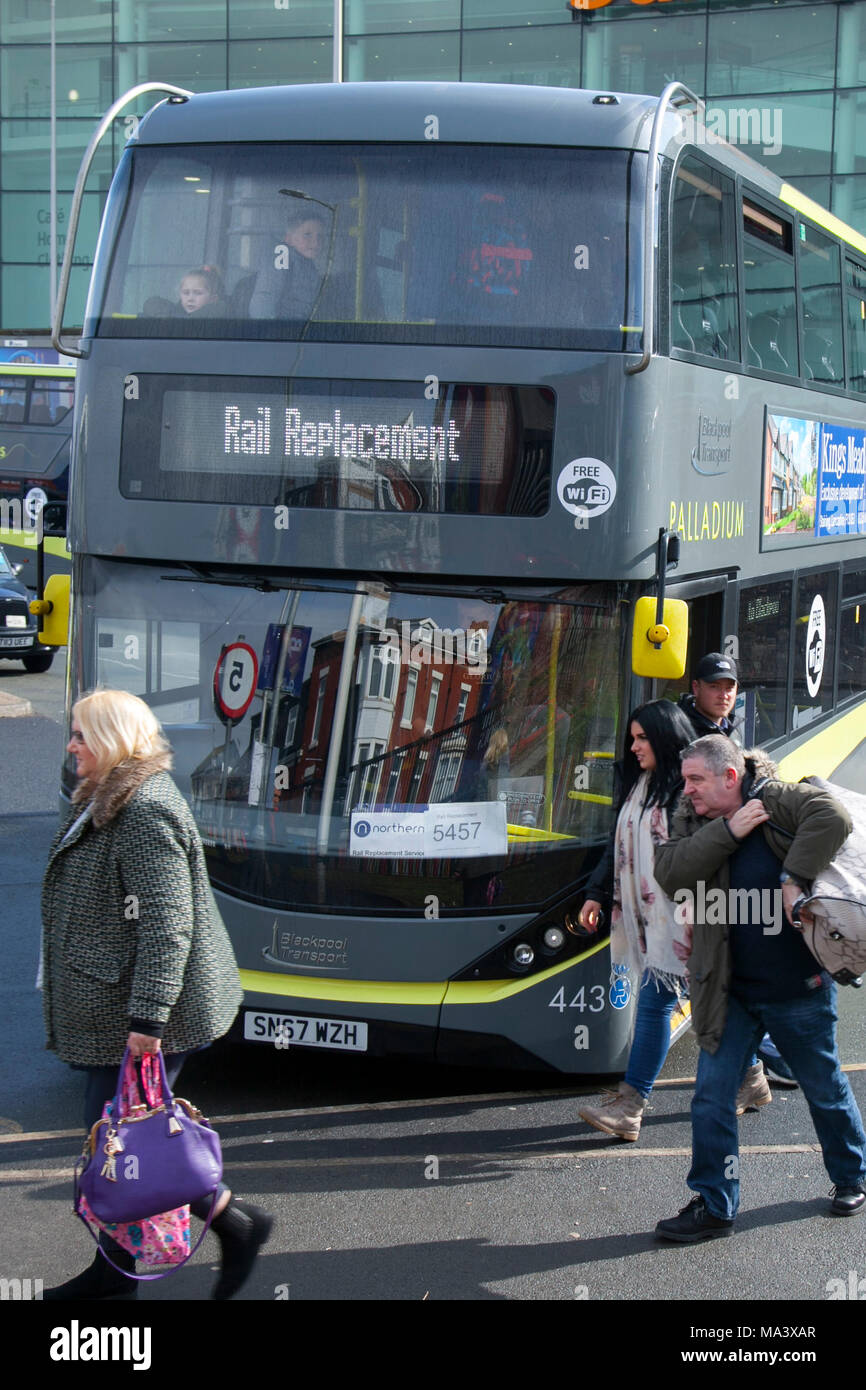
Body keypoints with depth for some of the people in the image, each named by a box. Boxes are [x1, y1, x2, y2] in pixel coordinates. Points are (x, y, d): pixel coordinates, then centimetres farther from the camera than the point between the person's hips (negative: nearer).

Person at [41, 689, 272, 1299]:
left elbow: (166, 925, -26)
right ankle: (117, 1267, 25)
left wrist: (148, 1016, -27)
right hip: (111, 1010, 11)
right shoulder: (108, 802, 14)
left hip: (137, 1017, -11)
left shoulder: (147, 812, -20)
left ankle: (238, 1223, 6)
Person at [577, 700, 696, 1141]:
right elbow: (618, 845, 21)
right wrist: (596, 894, 17)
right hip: (643, 915, 8)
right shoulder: (637, 785, 15)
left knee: (653, 1002, -10)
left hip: (676, 917, -8)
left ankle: (630, 1107, -12)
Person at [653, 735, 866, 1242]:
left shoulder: (778, 800, -10)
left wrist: (794, 878, -29)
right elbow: (670, 872, -13)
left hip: (799, 987, -4)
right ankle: (714, 1206, 9)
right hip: (730, 992, 4)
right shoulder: (692, 821, 4)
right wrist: (728, 831, -20)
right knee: (712, 1098, 0)